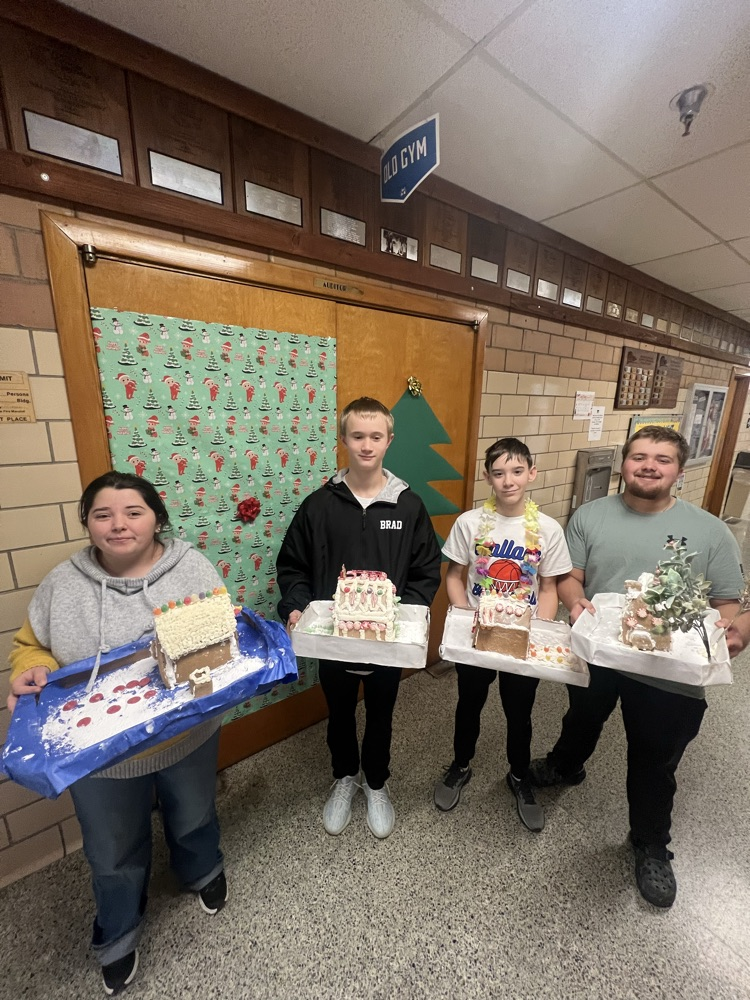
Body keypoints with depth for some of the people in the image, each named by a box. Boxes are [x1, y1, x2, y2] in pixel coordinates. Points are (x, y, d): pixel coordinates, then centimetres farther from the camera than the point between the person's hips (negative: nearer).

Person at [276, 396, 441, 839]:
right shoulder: (319, 504, -10)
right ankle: (345, 778, 54)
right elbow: (291, 566, -2)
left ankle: (377, 784, 53)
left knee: (380, 716, 23)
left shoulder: (409, 505, -9)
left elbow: (428, 572, -4)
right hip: (332, 636, 1)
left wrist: (407, 613, -17)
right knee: (340, 714, 24)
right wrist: (296, 608, -17)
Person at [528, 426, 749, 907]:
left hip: (670, 675, -1)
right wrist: (574, 600, -25)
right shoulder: (590, 515, -6)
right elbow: (570, 576, -5)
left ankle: (652, 846, 48)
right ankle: (565, 767, 61)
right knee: (581, 722, 29)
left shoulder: (710, 531, -8)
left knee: (655, 765, 19)